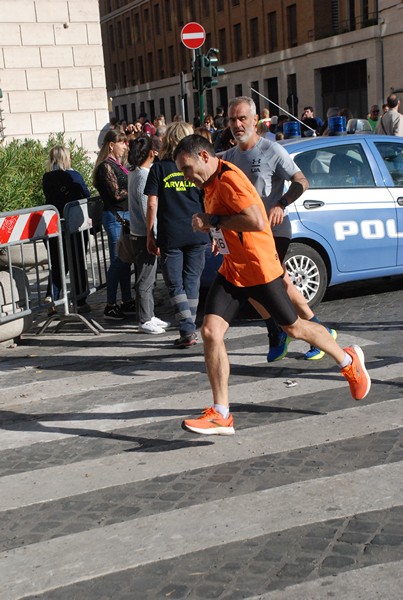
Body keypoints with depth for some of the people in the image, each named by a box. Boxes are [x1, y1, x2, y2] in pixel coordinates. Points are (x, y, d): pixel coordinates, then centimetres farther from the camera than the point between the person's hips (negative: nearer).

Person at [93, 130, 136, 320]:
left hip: (125, 215, 9)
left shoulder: (117, 165, 16)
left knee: (125, 260, 12)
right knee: (117, 261, -6)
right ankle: (110, 306, 0)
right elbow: (117, 194, -16)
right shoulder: (106, 166, -11)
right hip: (115, 216, -9)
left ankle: (127, 301, 19)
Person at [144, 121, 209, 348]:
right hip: (197, 235, 2)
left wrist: (150, 235, 3)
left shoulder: (159, 169, 0)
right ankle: (190, 328, 15)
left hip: (170, 236, -2)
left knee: (175, 284, 4)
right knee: (192, 282, 11)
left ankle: (187, 331, -5)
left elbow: (152, 204, -3)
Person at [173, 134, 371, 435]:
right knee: (211, 331, -8)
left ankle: (349, 361, 38)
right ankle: (221, 415, -2)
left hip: (261, 271, -8)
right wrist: (214, 227, 7)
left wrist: (213, 221, -22)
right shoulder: (211, 182, 9)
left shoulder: (229, 178, -20)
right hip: (232, 271, 8)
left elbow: (256, 221, -31)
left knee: (294, 327, 10)